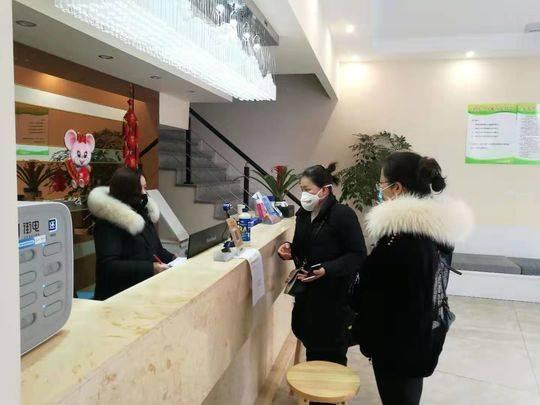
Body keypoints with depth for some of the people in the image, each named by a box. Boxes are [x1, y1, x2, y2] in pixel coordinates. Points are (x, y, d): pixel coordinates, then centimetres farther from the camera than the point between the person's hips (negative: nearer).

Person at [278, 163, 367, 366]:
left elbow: (358, 255, -17)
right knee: (308, 338, 16)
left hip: (334, 293, -6)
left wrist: (326, 269, -26)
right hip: (307, 290, 7)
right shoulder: (303, 214, 6)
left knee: (331, 350, 6)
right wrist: (290, 250, -4)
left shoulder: (343, 214, -16)